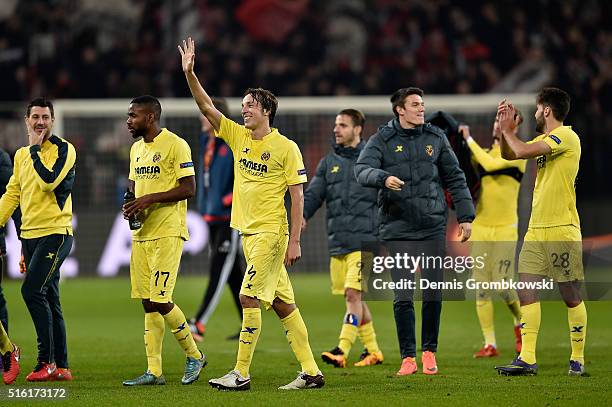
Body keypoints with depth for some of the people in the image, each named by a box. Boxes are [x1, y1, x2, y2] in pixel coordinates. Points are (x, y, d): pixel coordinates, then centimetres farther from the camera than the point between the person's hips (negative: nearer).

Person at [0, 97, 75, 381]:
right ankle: (61, 367, 11)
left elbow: (49, 181, -22)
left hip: (55, 232, -7)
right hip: (29, 234, 7)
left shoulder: (63, 149, -6)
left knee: (32, 290, -18)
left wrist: (35, 149, -13)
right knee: (48, 300, 8)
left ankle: (47, 360, -12)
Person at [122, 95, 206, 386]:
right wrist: (129, 204, 2)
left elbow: (188, 188, -14)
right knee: (148, 303, 6)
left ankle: (194, 356, 8)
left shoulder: (175, 145, -10)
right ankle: (154, 371, 8)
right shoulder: (137, 149, 16)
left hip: (167, 232, -8)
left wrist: (150, 199, -18)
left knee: (160, 301, -12)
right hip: (141, 232, 8)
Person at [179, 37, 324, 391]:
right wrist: (190, 73, -6)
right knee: (283, 303, 8)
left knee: (250, 298, -11)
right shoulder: (238, 136, 10)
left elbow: (297, 196, -9)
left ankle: (241, 374, -9)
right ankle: (311, 372, 11)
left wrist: (294, 241, -14)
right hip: (248, 231, 7)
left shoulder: (286, 148, -7)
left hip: (271, 232, -7)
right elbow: (206, 107, 7)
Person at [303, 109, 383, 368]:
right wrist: (303, 214, -14)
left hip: (364, 241, -5)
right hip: (337, 243, 5)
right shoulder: (329, 162, 14)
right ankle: (373, 350, 21)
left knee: (353, 294, -15)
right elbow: (314, 193, 5)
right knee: (354, 298, 10)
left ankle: (342, 351, -22)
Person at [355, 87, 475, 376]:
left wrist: (465, 216, 10)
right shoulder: (382, 140, 1)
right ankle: (408, 357, 6)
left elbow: (454, 178, 14)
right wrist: (383, 178, -35)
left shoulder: (435, 138, 10)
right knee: (402, 297, -1)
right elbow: (362, 170, -14)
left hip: (432, 227, 2)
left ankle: (429, 351, 14)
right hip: (396, 230, -2)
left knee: (433, 292, 0)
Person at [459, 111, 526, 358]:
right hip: (480, 227, 5)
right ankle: (490, 344, 3)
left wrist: (469, 139, -12)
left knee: (502, 284, -9)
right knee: (481, 287, -1)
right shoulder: (485, 153, 13)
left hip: (505, 227, -5)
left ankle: (519, 323, 21)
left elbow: (491, 164, -18)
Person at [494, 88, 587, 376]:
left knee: (571, 297, -1)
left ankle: (577, 360, 7)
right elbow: (508, 155, 25)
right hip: (536, 230, 9)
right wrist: (506, 127, 11)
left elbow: (522, 151, -21)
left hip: (562, 231, -9)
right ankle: (527, 360, -2)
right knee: (526, 292, 0)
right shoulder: (544, 140, 17)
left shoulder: (566, 137, -11)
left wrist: (508, 130, -2)